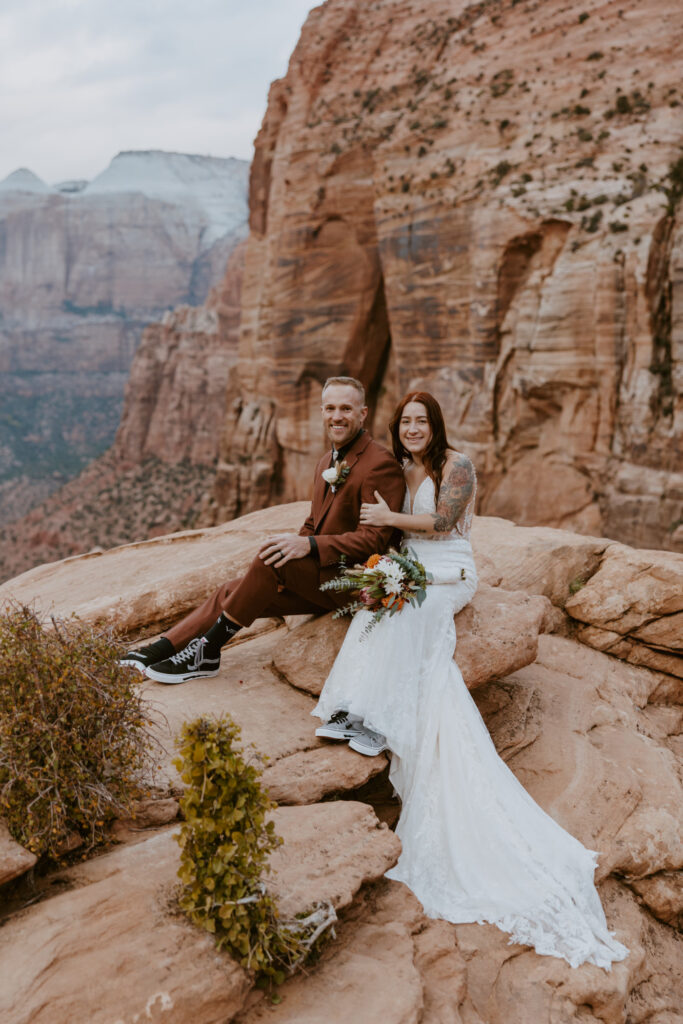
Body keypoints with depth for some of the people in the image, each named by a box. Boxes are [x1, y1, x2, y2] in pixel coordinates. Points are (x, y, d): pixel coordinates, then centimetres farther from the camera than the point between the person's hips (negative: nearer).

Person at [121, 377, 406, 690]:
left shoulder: (381, 464, -13)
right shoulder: (327, 462, 15)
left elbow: (374, 538, -21)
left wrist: (309, 546, -27)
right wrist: (293, 547, 1)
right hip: (318, 577, 9)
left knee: (269, 556, -26)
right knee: (231, 591, -2)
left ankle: (206, 652, -17)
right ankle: (161, 649, -2)